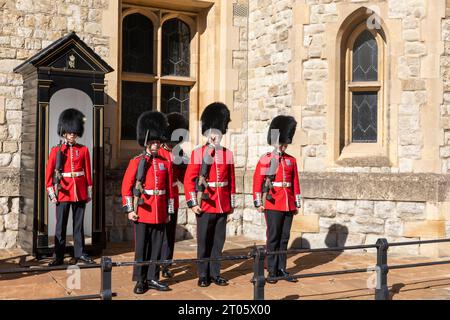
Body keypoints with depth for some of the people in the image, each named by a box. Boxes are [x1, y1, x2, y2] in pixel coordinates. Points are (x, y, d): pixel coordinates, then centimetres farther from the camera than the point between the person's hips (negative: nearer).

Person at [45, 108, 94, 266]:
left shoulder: (83, 150, 5)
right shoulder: (56, 150, 0)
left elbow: (88, 173, 6)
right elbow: (49, 173, 0)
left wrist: (89, 192, 5)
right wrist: (51, 192, -5)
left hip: (80, 193, 2)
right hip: (63, 193, -2)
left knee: (79, 224, 9)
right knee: (61, 225, 2)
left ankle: (79, 253, 17)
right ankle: (58, 256, 8)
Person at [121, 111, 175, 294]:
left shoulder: (165, 163, 9)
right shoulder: (136, 162, -2)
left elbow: (169, 189, 10)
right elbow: (126, 186, -5)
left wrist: (169, 211, 9)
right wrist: (130, 209, -11)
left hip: (160, 213, 4)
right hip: (143, 211, -3)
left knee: (157, 247, 8)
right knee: (141, 247, 3)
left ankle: (152, 278, 19)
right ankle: (140, 280, 12)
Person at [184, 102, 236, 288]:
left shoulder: (228, 154, 8)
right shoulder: (198, 153, -4)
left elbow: (231, 181, 11)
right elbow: (189, 180, -7)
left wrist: (232, 203, 10)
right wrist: (193, 203, -11)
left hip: (222, 207, 4)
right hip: (205, 206, -3)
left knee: (218, 242, 10)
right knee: (204, 242, 5)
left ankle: (215, 274, 21)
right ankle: (203, 276, 16)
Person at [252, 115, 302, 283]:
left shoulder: (291, 160, 11)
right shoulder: (265, 159, -1)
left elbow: (295, 183, 13)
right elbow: (257, 181, -4)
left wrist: (297, 204, 11)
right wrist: (259, 203, -8)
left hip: (288, 205, 4)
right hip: (273, 205, -4)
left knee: (284, 238, 9)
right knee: (273, 237, 0)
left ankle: (282, 269, 18)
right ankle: (272, 271, 7)